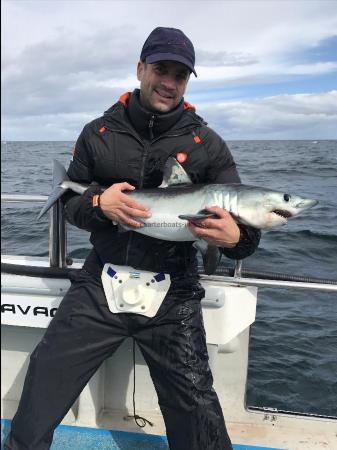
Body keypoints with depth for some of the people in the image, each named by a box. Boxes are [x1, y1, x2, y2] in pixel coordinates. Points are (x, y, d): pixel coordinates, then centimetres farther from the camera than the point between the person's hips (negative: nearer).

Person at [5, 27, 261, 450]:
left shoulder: (207, 144, -1)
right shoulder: (99, 133, 3)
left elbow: (241, 223, -1)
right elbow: (69, 201, 9)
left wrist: (236, 237, -26)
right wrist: (98, 203, -15)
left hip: (172, 296, -1)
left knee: (196, 410, -2)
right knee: (44, 380, 5)